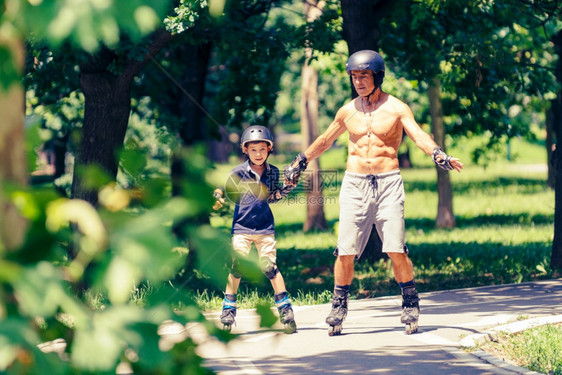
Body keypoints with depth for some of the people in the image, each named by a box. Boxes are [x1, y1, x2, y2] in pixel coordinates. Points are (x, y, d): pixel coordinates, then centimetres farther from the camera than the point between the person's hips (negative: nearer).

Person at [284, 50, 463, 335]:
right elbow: (325, 141, 25)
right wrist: (299, 163, 30)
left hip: (387, 183, -3)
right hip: (354, 184, 3)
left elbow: (419, 135, -14)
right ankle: (339, 306, 12)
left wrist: (439, 155, -32)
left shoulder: (396, 108, 0)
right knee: (345, 252, -2)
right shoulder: (348, 111, 10)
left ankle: (410, 305, 7)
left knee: (396, 251, -9)